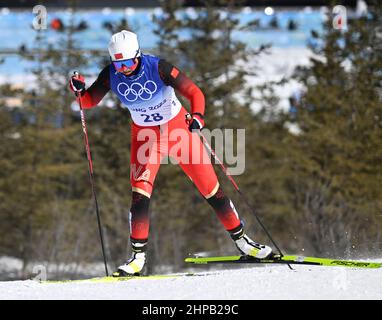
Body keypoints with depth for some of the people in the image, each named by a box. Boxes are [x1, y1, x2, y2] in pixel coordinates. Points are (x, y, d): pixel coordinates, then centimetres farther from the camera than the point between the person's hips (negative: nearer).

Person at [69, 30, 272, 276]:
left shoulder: (158, 68, -26)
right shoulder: (111, 75, -15)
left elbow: (194, 92, -26)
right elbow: (90, 101, -4)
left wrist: (197, 116, -46)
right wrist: (79, 90, -26)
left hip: (179, 127, -2)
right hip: (146, 135, 2)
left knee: (211, 188, 1)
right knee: (140, 194, -16)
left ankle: (242, 240, 17)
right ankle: (138, 257, -9)